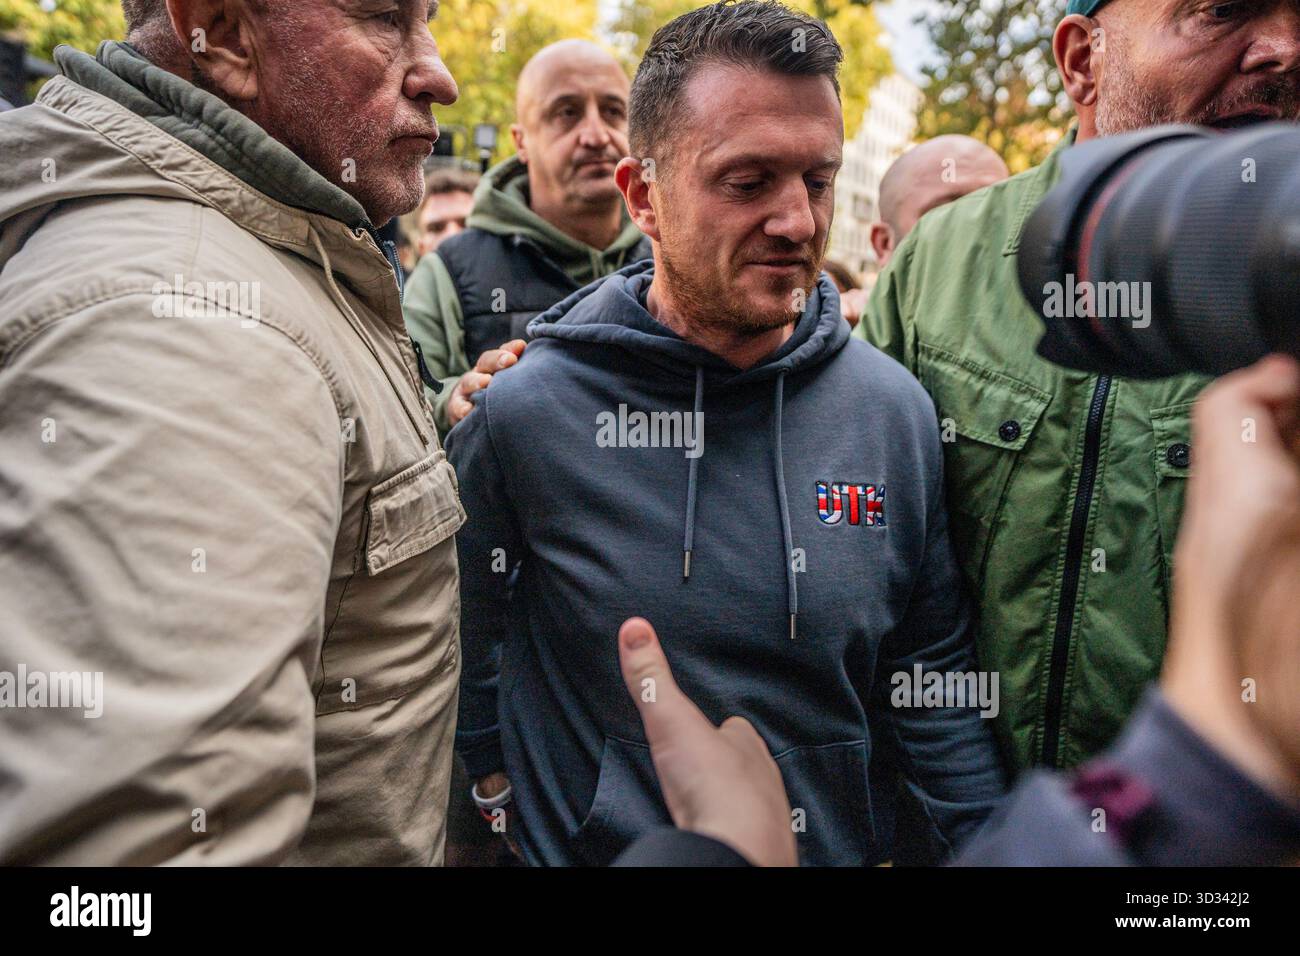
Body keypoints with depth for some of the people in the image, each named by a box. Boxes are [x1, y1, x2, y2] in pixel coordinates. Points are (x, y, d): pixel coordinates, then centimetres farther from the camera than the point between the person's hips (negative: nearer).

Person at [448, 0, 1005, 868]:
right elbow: (456, 624, -2)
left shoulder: (895, 410, -11)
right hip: (593, 845, -2)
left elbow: (936, 680, -5)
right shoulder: (525, 409, -18)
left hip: (843, 841, 3)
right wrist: (497, 769, -1)